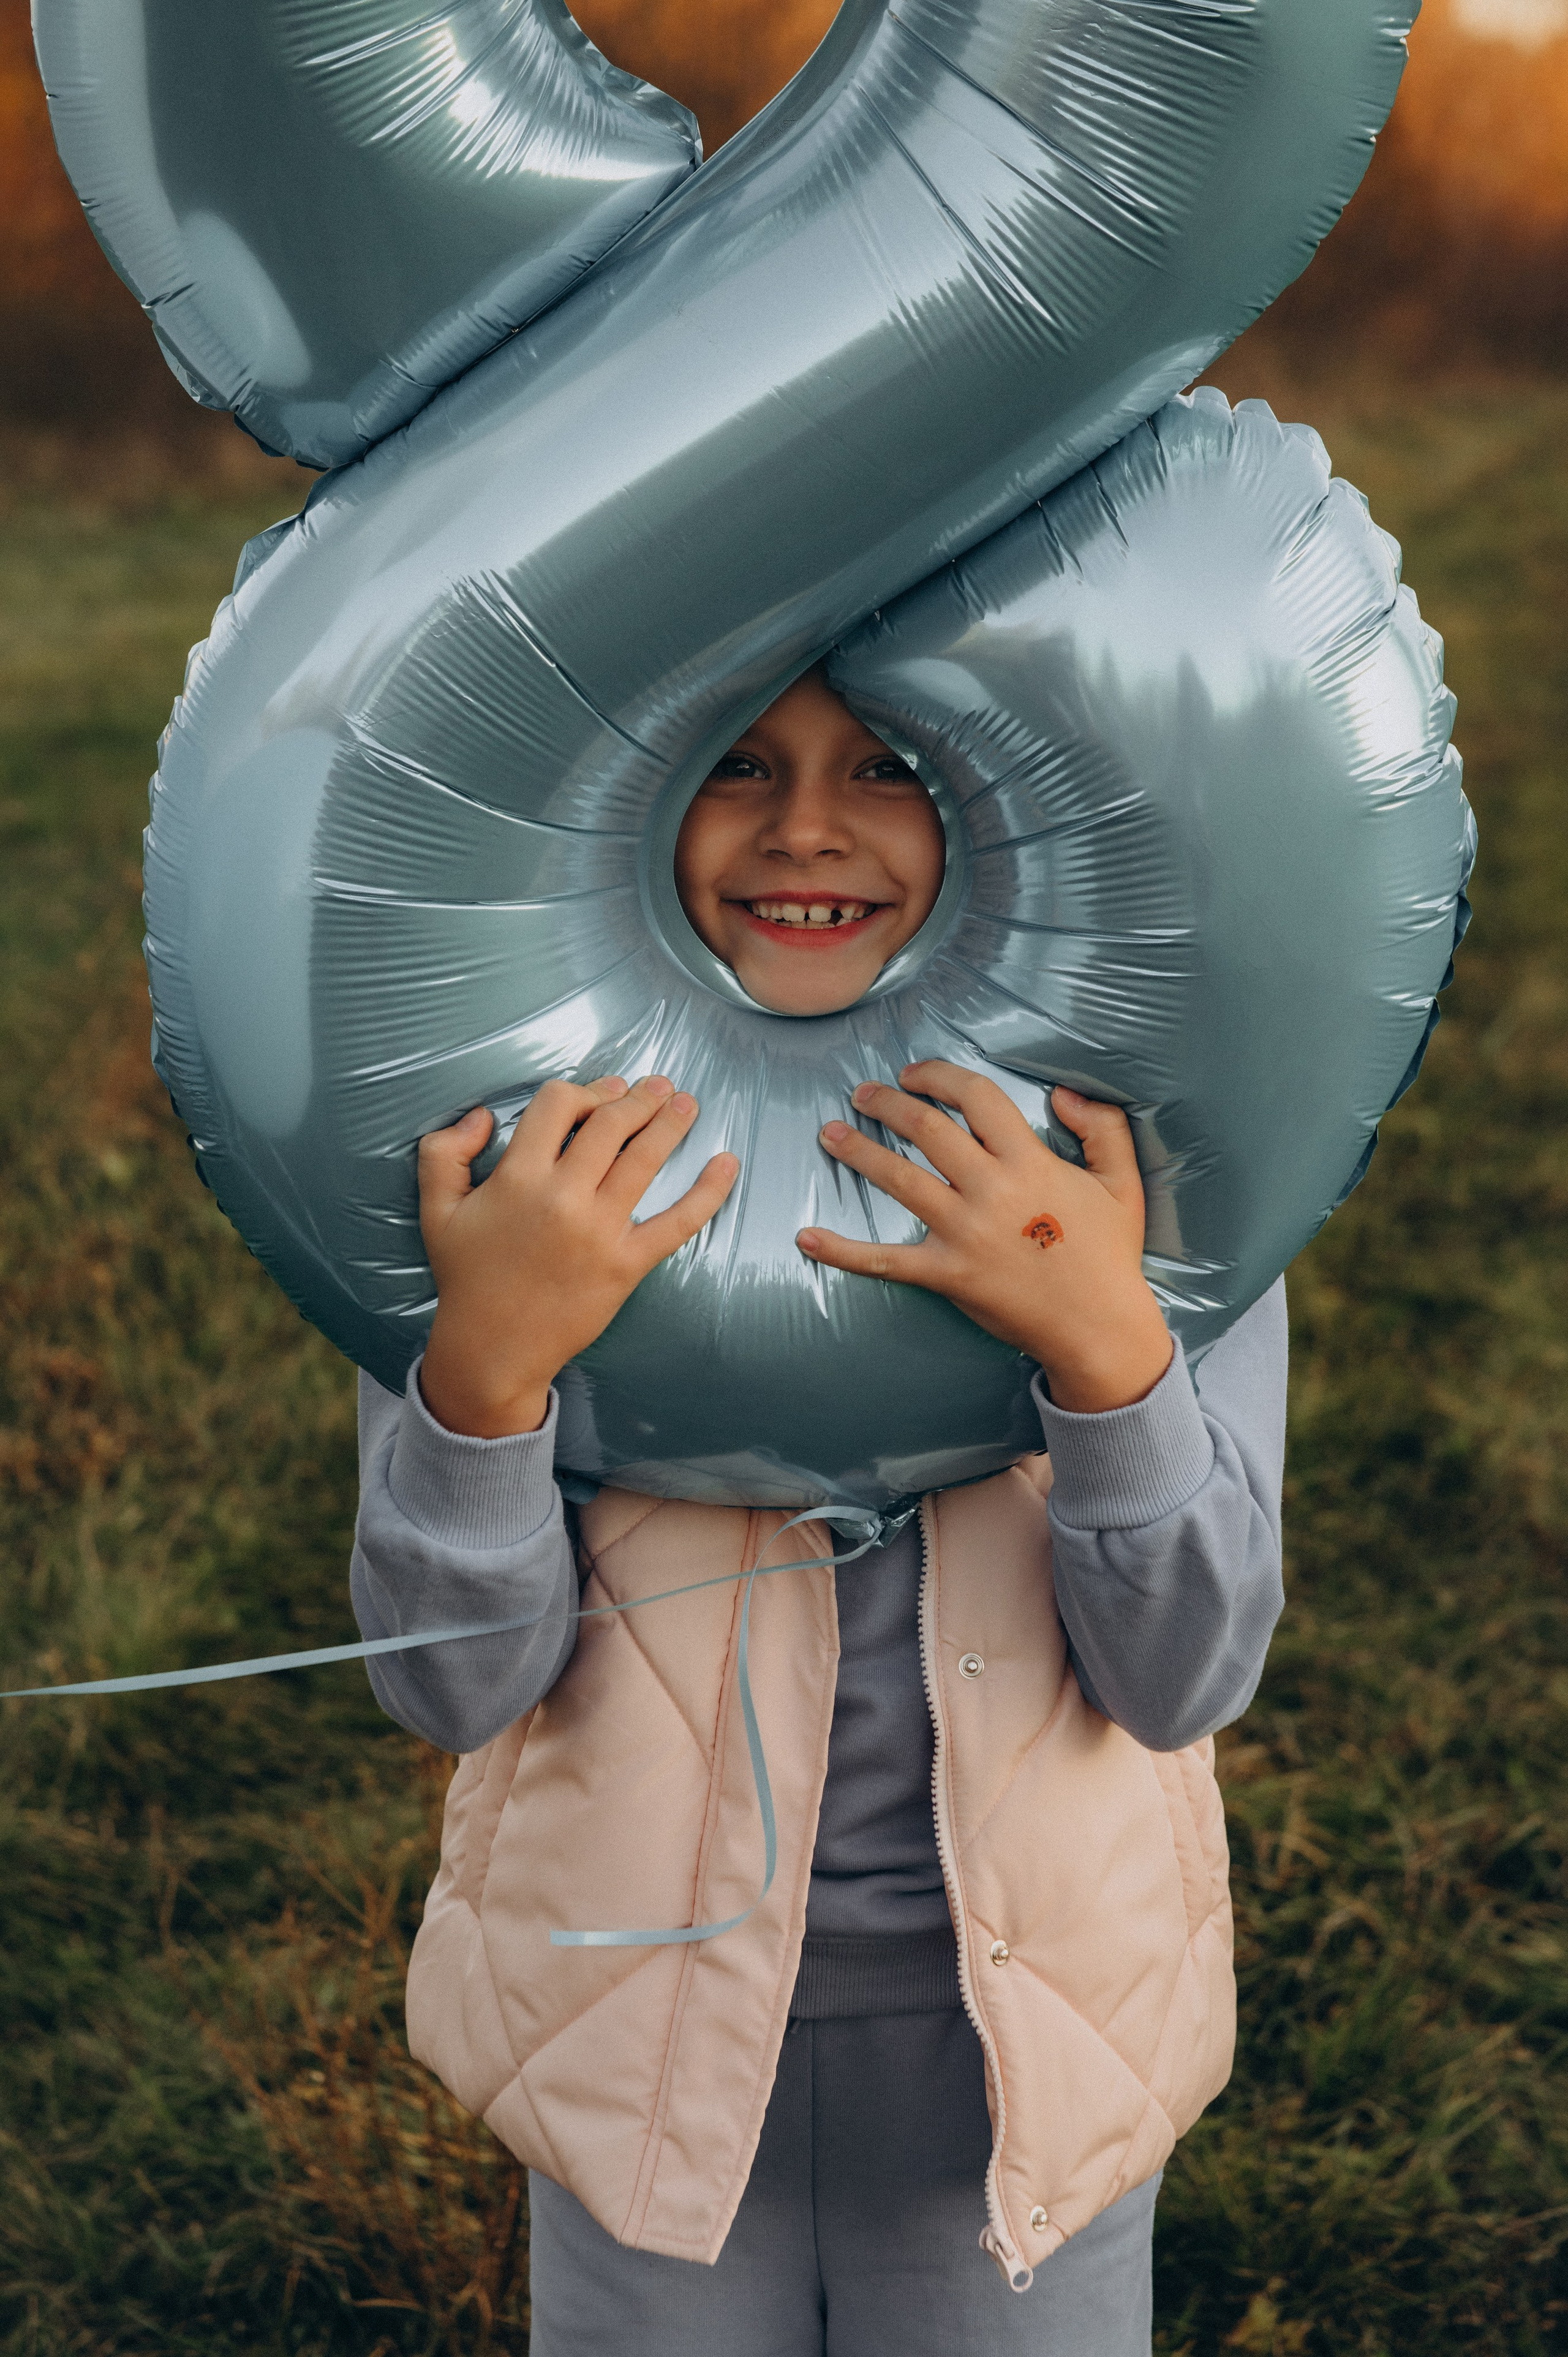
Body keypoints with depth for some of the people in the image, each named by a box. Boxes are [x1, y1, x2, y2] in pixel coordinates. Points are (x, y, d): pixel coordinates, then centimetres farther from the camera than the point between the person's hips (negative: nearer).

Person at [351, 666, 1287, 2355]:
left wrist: (1105, 1346, -33)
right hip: (644, 2010, 0)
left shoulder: (1128, 1141, -12)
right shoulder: (531, 1139, -13)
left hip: (1019, 2023, 0)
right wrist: (483, 1359, -33)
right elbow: (457, 1684, -15)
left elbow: (1184, 1679, -16)